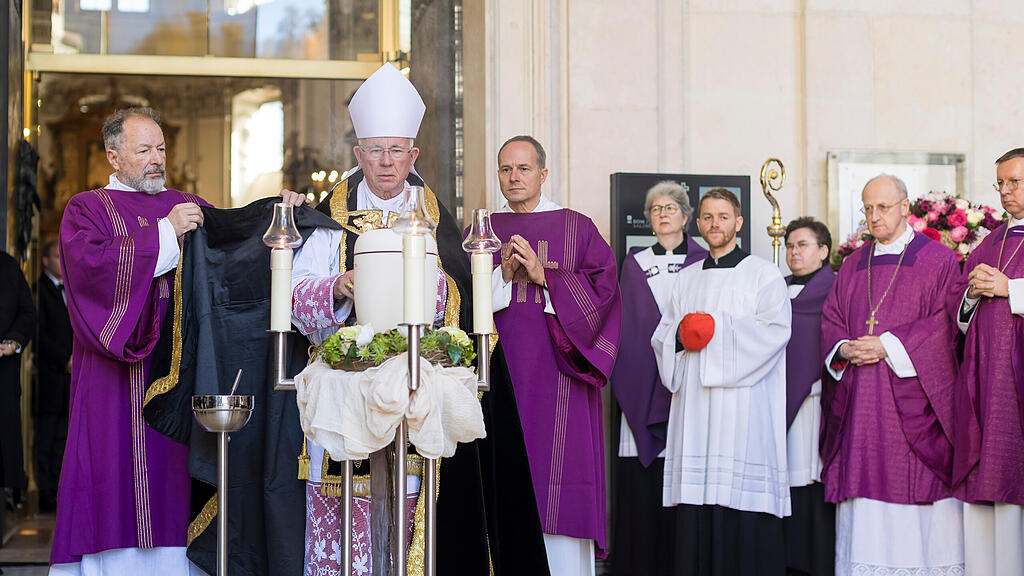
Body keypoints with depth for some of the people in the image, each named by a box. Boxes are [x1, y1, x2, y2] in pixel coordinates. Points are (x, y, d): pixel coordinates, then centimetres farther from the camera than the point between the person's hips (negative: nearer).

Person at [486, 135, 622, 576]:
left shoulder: (577, 229, 8)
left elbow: (602, 289, -2)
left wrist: (543, 275, -11)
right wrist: (504, 273, -9)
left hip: (557, 375, -2)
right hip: (499, 372, 2)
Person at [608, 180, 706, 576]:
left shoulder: (703, 263, 9)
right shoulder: (635, 265, 14)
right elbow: (625, 325, 11)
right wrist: (623, 379, 1)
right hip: (643, 385, 1)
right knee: (640, 482, -4)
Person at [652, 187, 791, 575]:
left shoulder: (763, 275, 5)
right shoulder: (687, 279, 19)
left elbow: (775, 331, -8)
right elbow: (661, 337, 18)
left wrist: (720, 327, -12)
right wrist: (682, 336, -4)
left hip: (742, 405, -4)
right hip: (694, 404, 4)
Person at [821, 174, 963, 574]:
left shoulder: (938, 260, 2)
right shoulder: (853, 265, 16)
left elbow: (942, 323, -7)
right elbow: (830, 319, 14)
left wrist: (889, 345, -16)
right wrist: (843, 349, -7)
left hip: (913, 401, -4)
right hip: (861, 400, 4)